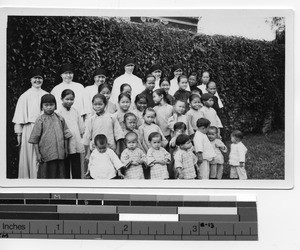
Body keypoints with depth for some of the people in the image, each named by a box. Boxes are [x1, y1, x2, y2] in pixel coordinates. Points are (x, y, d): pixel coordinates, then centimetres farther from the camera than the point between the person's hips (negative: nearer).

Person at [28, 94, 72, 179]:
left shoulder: (60, 118, 6)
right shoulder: (40, 120, -3)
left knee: (60, 175, 8)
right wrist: (38, 154, -7)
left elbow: (65, 135, 12)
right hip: (46, 155, -3)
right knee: (45, 175, 3)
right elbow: (35, 139, -3)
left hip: (60, 154, 3)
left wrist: (66, 149, 6)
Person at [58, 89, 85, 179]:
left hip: (76, 146, 4)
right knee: (65, 172, 5)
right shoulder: (59, 113, -5)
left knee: (77, 172, 7)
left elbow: (81, 129, 13)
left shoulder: (75, 112, 9)